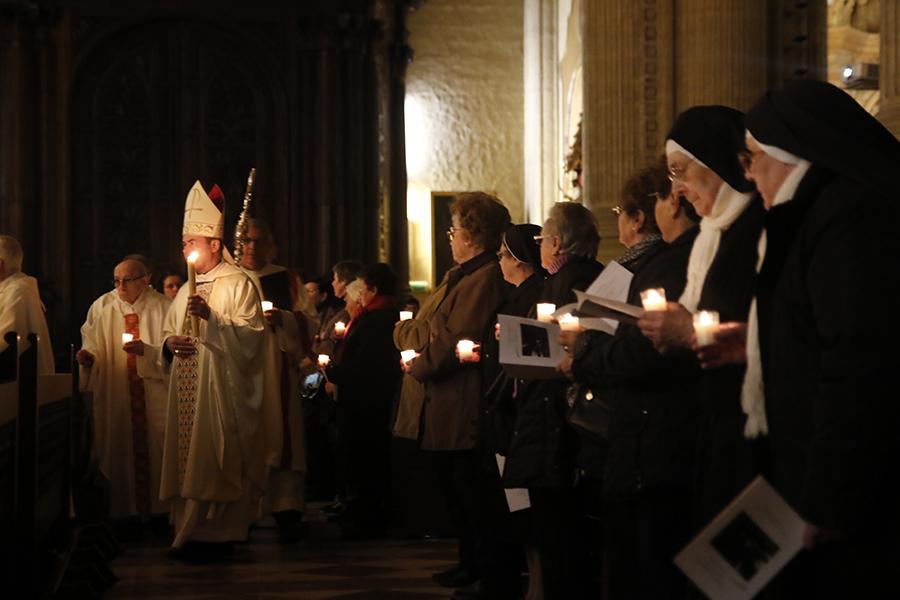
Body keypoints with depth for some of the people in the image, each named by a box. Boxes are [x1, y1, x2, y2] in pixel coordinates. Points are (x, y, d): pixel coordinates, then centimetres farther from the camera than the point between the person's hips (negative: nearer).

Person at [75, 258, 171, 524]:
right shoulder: (107, 313, 10)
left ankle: (158, 509, 7)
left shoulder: (163, 308, -1)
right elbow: (98, 352, 9)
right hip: (118, 398, 3)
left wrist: (146, 350, -22)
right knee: (122, 453, 2)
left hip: (155, 399, -3)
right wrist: (88, 358, -13)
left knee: (156, 451, -1)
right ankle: (126, 510, 9)